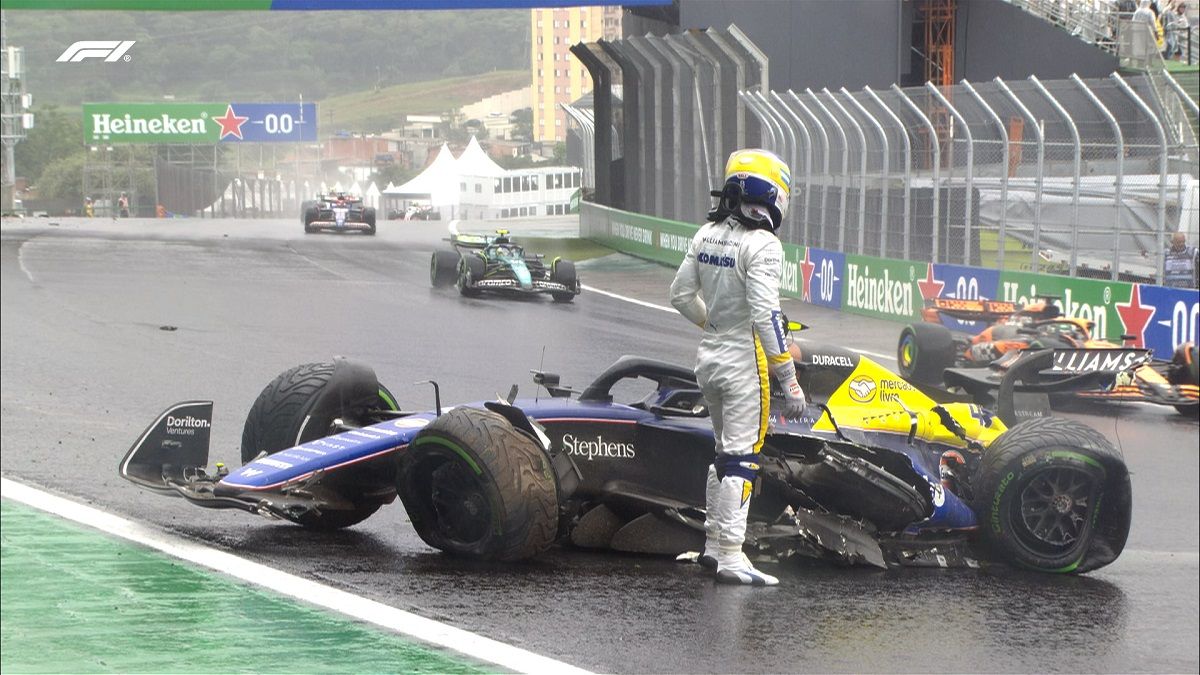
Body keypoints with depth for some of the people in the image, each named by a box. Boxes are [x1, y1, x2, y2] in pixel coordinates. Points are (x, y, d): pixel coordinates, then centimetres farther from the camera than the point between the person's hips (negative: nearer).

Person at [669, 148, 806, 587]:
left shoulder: (706, 235, 6)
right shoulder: (761, 244, -18)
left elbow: (681, 295, 14)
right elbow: (766, 315, -23)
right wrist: (788, 378, -21)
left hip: (709, 355, 8)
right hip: (745, 360, -8)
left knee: (727, 450, 20)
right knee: (741, 458, -5)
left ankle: (714, 544, 24)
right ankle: (730, 557, -6)